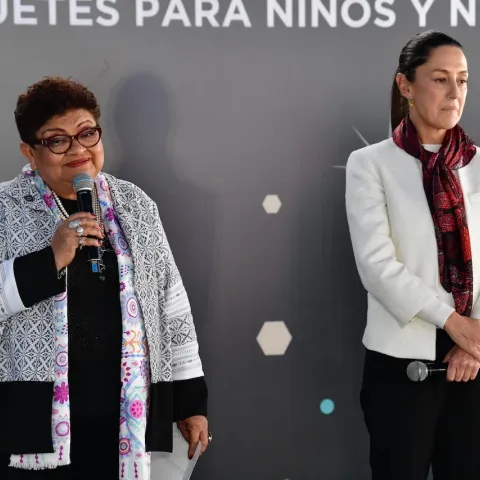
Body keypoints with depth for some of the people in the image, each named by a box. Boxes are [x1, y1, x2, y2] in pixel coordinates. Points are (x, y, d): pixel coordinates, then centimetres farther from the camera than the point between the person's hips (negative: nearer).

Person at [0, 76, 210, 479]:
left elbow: (172, 303, 12)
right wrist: (51, 259, -18)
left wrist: (191, 398, 11)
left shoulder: (136, 205, 9)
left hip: (126, 415, 3)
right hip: (34, 416, -3)